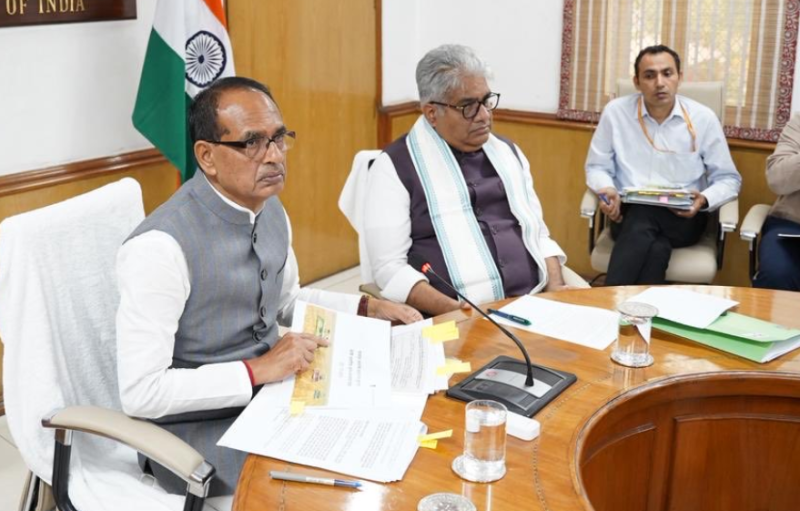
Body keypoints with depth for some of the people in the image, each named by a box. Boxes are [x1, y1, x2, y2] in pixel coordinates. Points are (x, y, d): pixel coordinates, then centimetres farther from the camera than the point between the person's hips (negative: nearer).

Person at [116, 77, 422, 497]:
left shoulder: (271, 211, 0)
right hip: (200, 428, -7)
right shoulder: (161, 246, -24)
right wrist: (258, 369, -25)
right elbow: (141, 392, -24)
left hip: (272, 392, 7)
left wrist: (368, 308, 5)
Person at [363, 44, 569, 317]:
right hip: (455, 320, -4)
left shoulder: (508, 152, 16)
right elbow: (389, 267, -8)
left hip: (534, 304, 5)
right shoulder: (395, 165, -2)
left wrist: (556, 289, 2)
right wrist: (460, 314, -19)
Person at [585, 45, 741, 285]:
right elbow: (597, 167, 11)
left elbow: (728, 179, 7)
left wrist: (704, 200, -15)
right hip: (629, 212, 0)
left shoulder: (703, 118, 1)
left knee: (642, 220, -35)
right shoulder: (615, 112, 2)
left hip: (683, 216, 0)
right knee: (657, 247, -36)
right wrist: (607, 191, -12)